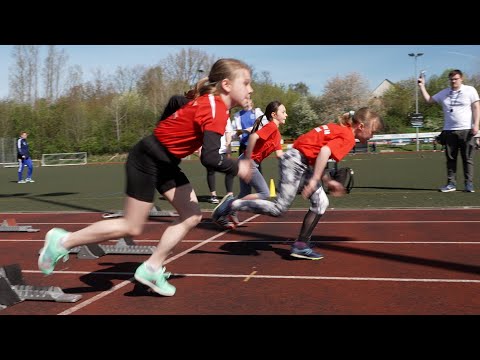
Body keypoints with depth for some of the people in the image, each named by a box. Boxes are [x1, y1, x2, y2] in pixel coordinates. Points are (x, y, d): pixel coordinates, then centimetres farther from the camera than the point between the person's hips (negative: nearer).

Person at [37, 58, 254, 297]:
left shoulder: (210, 103, 4)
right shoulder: (216, 110, -25)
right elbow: (209, 158, -34)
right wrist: (237, 167, -18)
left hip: (165, 163, 10)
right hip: (146, 160, -10)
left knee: (192, 215, 4)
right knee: (132, 227, -1)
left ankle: (152, 269, 11)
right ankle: (63, 241, 13)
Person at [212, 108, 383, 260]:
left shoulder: (338, 129, 18)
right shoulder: (348, 137, -10)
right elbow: (324, 151, -27)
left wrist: (328, 182, 20)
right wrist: (314, 180, -28)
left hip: (303, 164, 10)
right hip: (295, 160, -10)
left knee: (321, 203, 8)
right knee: (279, 208, -9)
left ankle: (301, 245, 12)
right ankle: (233, 204, -3)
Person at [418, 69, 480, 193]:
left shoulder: (470, 90, 3)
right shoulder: (444, 93, 13)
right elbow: (429, 100, 17)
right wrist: (422, 86, 10)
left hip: (466, 130, -3)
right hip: (449, 131, 3)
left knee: (467, 158, -1)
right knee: (450, 159, 4)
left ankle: (469, 184, 5)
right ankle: (451, 183, 10)